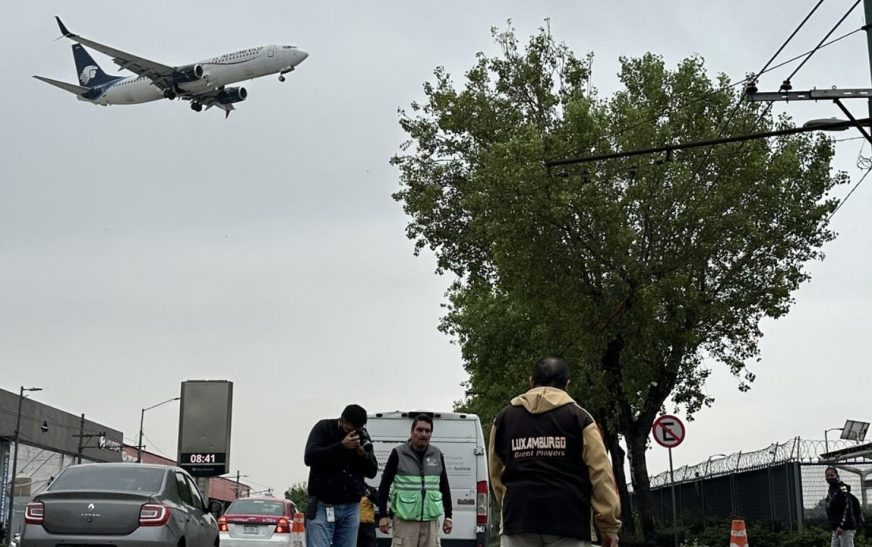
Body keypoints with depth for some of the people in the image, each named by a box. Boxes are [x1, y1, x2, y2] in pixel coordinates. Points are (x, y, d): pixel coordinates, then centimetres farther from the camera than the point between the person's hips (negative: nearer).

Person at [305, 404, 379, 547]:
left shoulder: (362, 436, 10)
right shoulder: (324, 428, -1)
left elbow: (372, 471, 10)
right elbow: (309, 457, -14)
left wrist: (364, 455, -11)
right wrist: (341, 446, -21)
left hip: (351, 507, 4)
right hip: (322, 505, -4)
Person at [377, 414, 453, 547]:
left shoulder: (437, 455, 10)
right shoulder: (398, 454, 0)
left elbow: (445, 487, 16)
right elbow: (384, 485, 2)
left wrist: (448, 516, 12)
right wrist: (383, 515, -3)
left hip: (430, 520, 3)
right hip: (405, 519, -3)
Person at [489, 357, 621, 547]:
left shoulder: (505, 417, 13)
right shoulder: (578, 417, 3)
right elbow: (600, 473, -1)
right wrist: (609, 525, 3)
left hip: (519, 516, 2)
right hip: (568, 518, -2)